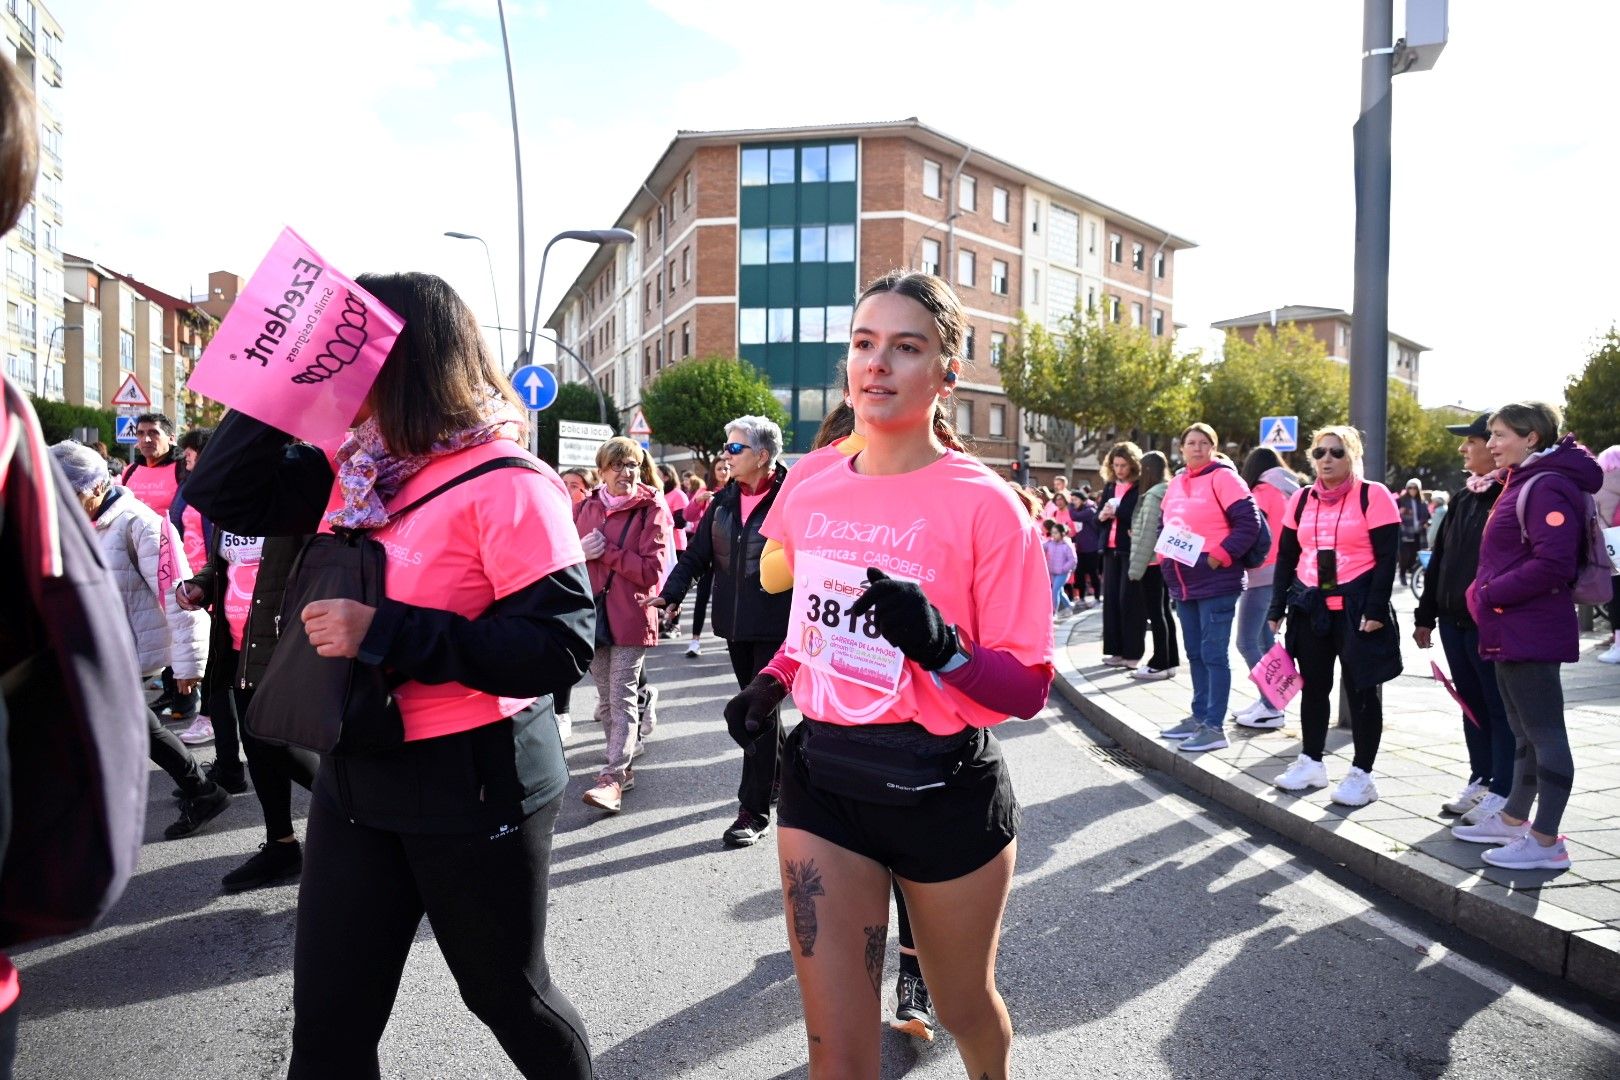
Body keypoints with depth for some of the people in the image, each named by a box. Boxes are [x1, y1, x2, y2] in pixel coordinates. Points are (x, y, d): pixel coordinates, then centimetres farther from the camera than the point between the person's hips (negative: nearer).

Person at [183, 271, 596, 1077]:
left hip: (474, 785, -6)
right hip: (356, 776, 7)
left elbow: (558, 646, -25)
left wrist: (384, 632, -29)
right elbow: (222, 496, 9)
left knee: (505, 994, 17)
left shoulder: (505, 485, -19)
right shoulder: (355, 469, 4)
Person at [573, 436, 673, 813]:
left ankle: (613, 777, -8)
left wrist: (606, 551, -15)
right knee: (606, 698, 14)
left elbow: (651, 570, -13)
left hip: (630, 616, -5)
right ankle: (622, 764, 27)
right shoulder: (585, 509, 9)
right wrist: (580, 551, -10)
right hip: (593, 613, 5)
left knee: (623, 698, -7)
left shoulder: (651, 510, -6)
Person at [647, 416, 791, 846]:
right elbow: (697, 553, 8)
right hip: (736, 621, 7)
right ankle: (781, 774, 39)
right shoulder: (725, 500, 9)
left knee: (761, 710, -3)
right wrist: (671, 592, -6)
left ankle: (754, 811, 6)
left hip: (775, 622, -6)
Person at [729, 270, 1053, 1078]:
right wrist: (773, 679, 4)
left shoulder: (984, 505, -14)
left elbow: (1029, 691, -13)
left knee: (964, 1007, 23)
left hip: (945, 791, -2)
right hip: (823, 778, 3)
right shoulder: (806, 494, 1)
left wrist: (941, 647, -30)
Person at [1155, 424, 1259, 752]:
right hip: (1183, 583, 8)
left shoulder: (1223, 478, -9)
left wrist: (1221, 556, -17)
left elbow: (1249, 522, -15)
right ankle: (1199, 717, 27)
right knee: (1195, 654, 16)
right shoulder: (1177, 483, 14)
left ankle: (1215, 726, 0)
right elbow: (1164, 523, 24)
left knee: (1214, 654, -6)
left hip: (1216, 582, -8)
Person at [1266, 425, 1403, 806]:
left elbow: (1386, 558, -8)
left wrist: (1376, 609, -15)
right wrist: (1276, 609, 8)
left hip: (1356, 606, -5)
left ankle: (1361, 774, 10)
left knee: (1360, 689, 2)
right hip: (1310, 606, 5)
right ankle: (1311, 762, 24)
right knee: (1313, 686, 12)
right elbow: (1286, 557, 12)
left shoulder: (1373, 496, -6)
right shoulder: (1302, 499, 9)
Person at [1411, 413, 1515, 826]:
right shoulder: (1463, 498, 13)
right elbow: (1440, 558, 16)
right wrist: (1426, 614, 16)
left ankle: (1503, 793, 11)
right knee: (1472, 704, 16)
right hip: (1454, 621, 8)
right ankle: (1481, 781, 27)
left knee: (1500, 710, 2)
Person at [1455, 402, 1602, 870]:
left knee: (1545, 733, -3)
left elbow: (1553, 563, -26)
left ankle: (1546, 841, 4)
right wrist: (1487, 596, 10)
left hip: (1531, 633, -11)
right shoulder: (1523, 483, 16)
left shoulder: (1547, 487, -16)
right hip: (1511, 630, 11)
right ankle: (1514, 819, 30)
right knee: (1524, 731, 18)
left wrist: (1490, 595, -18)